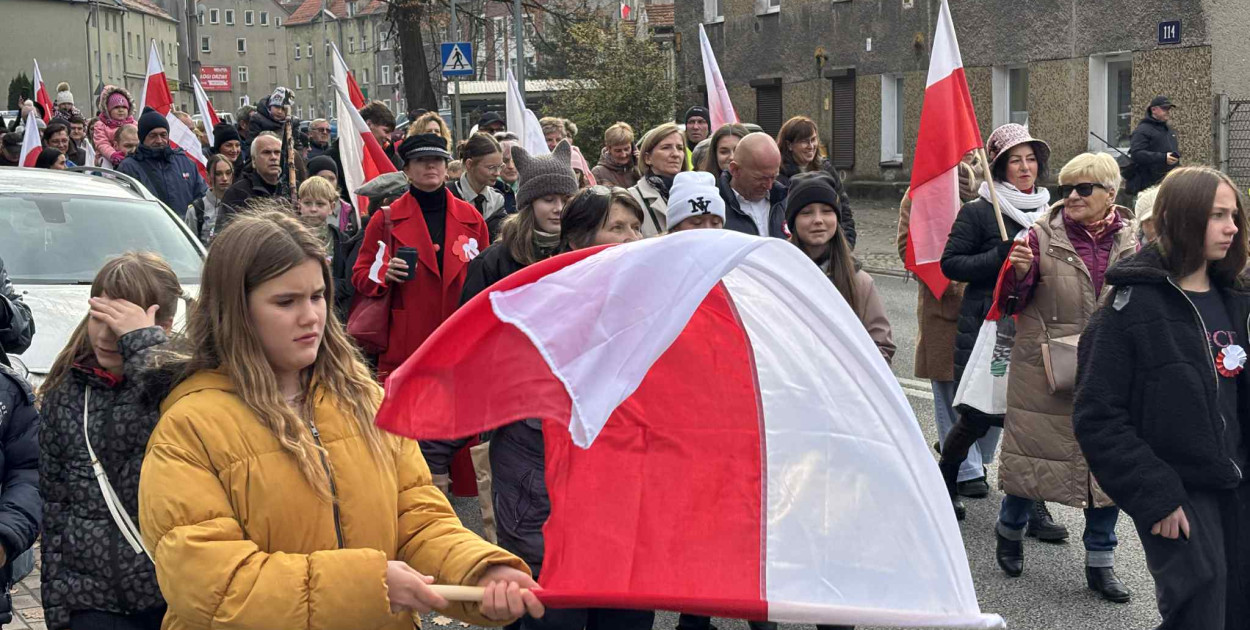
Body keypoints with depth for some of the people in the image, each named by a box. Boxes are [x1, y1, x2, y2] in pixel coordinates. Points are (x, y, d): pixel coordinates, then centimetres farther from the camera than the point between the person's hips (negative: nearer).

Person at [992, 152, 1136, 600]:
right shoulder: (1042, 236, -7)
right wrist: (1020, 272, -25)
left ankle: (1100, 563, 21)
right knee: (1033, 450, 7)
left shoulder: (1127, 244, 4)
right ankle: (1010, 529, 36)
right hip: (1044, 372, -3)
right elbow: (1009, 303, -6)